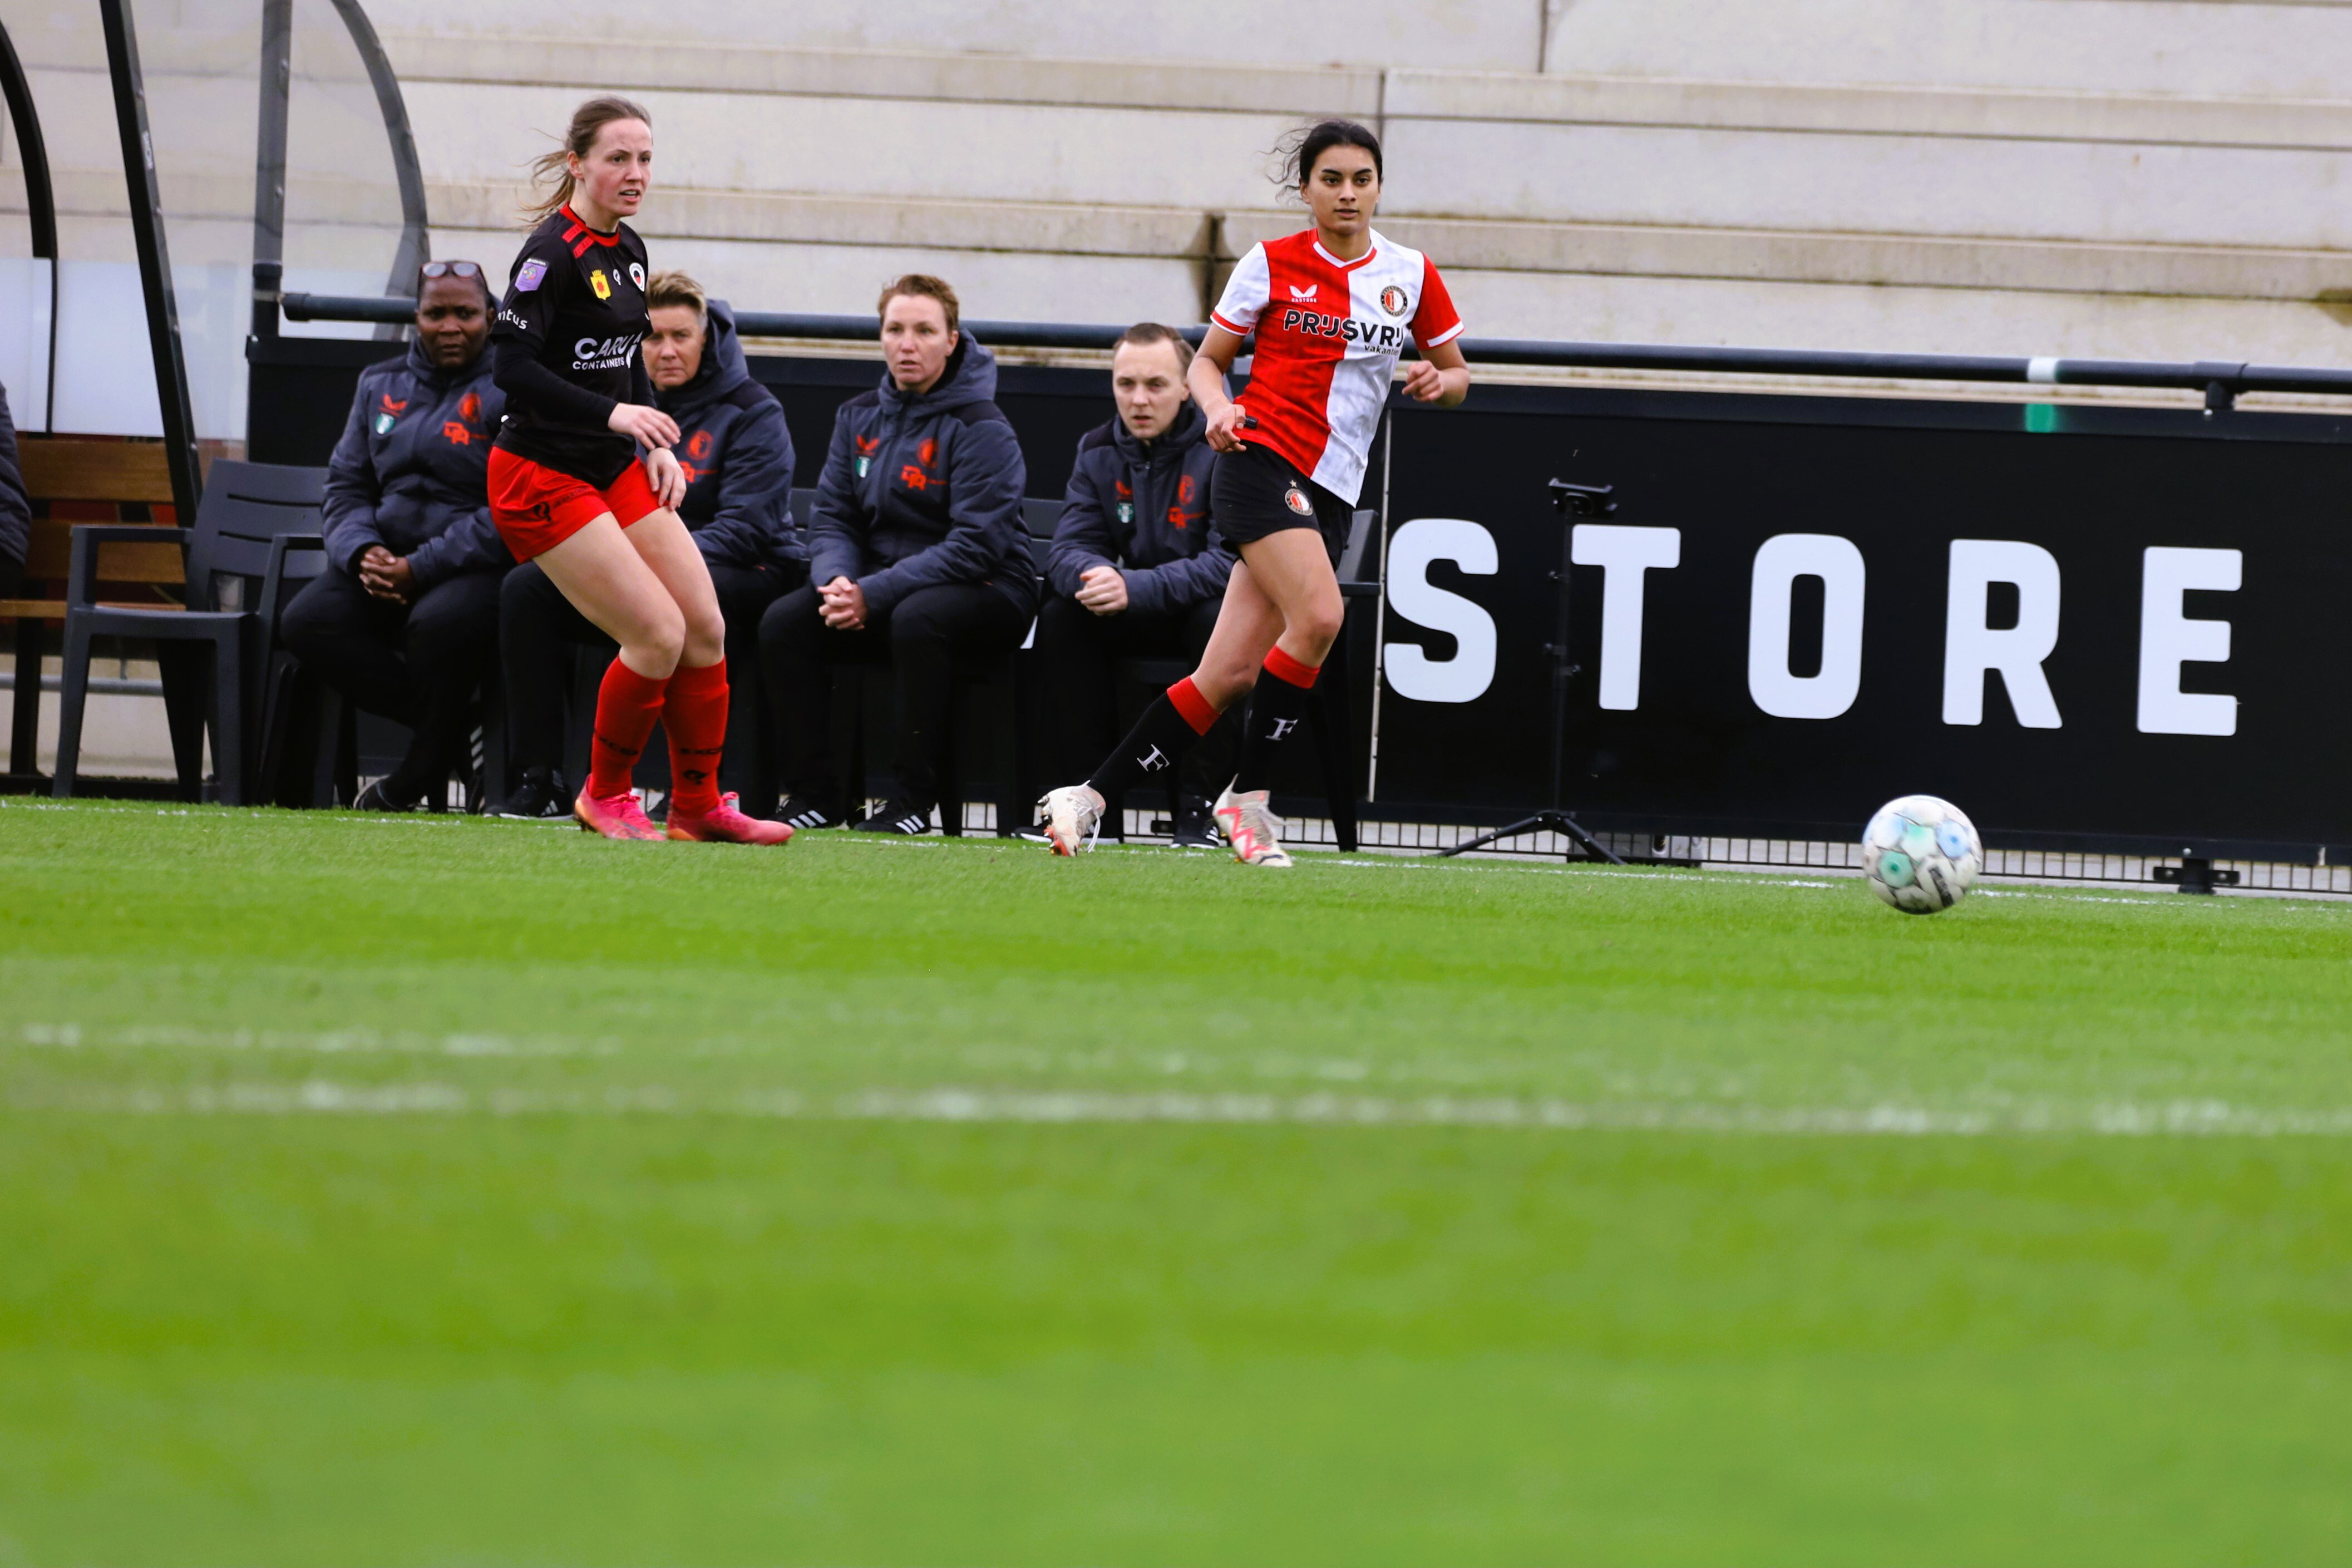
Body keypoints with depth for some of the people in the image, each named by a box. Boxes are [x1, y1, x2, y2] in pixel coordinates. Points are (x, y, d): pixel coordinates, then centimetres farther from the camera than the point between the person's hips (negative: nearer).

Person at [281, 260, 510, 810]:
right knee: (307, 622, -20)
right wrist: (362, 553, -8)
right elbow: (346, 485, 16)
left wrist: (420, 569, -20)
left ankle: (418, 777, -13)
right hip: (388, 556, 6)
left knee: (439, 623, -38)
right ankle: (458, 730, -13)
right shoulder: (381, 386, 17)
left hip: (480, 570, -6)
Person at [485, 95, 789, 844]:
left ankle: (698, 805, 13)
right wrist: (614, 414, -28)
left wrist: (659, 445, 8)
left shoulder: (627, 250, 9)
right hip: (542, 478, -8)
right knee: (659, 634, -13)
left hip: (617, 472, 8)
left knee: (705, 626, 2)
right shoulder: (554, 252, -17)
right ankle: (604, 795, 6)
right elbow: (511, 365, -23)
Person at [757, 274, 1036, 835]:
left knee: (916, 619, -38)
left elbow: (974, 546, -19)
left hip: (984, 592, -6)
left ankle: (915, 798, -29)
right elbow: (832, 519, 7)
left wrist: (874, 594, -24)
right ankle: (815, 793, -12)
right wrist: (836, 580, -17)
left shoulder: (981, 430, -11)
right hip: (883, 578, 6)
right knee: (784, 622, -17)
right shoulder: (858, 419, 9)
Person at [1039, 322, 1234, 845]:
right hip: (1138, 623, 5)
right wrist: (1091, 576, -32)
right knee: (1059, 614, -19)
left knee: (1219, 617, -38)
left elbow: (1232, 561, -28)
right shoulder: (1098, 452, 1)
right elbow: (1069, 547, -5)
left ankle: (1199, 802, -30)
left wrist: (1136, 588, -39)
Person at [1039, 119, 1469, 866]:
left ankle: (1089, 798, 4)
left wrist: (1437, 381, -5)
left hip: (1330, 491, 4)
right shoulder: (1272, 265, 1)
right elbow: (1207, 360, 9)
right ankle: (1248, 795, -14)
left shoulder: (1412, 276, 8)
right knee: (1319, 616, -27)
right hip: (1261, 459, -4)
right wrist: (1217, 405, -12)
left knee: (1230, 676, -3)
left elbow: (1458, 375, 18)